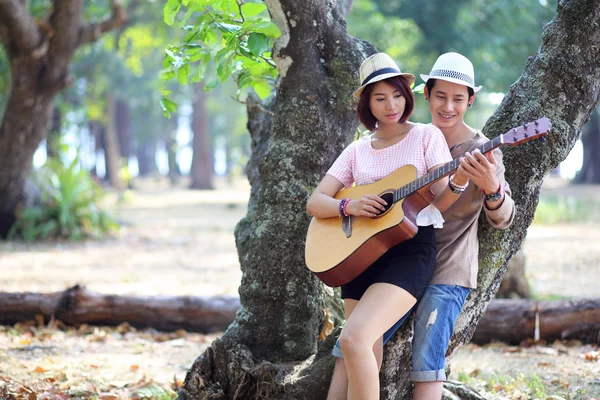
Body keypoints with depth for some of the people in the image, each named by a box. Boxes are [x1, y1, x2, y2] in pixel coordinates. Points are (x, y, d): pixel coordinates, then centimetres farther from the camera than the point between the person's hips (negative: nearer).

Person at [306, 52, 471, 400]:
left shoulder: (426, 135, 4)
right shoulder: (357, 150, 14)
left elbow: (440, 201, -3)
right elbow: (315, 203, 10)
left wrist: (459, 181, -25)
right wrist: (349, 206, -10)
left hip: (411, 251, -4)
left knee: (354, 339, -25)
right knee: (369, 360, -2)